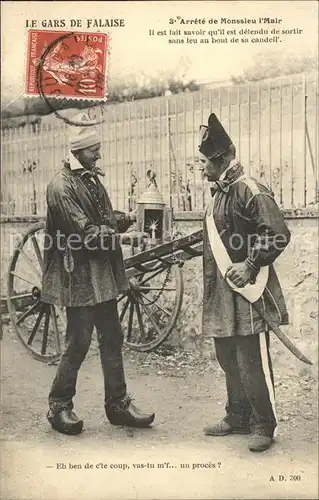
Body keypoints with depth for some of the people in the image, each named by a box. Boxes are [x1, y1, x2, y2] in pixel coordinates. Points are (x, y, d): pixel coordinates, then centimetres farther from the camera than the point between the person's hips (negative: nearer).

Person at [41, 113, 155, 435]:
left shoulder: (92, 179, 14)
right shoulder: (61, 186, -14)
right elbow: (84, 232, -21)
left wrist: (115, 220, -9)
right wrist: (115, 226, -12)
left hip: (103, 275, 9)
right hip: (79, 277, -8)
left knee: (112, 338, 11)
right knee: (78, 342, 0)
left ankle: (118, 404, 22)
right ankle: (59, 406, 19)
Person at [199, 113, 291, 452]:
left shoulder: (249, 190, -13)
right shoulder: (219, 192, 15)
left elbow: (279, 234, -19)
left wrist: (251, 266, -21)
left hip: (246, 291, -9)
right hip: (221, 293, 9)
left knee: (251, 361, -1)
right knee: (228, 359, 17)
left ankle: (263, 425, 16)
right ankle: (238, 418, 32)